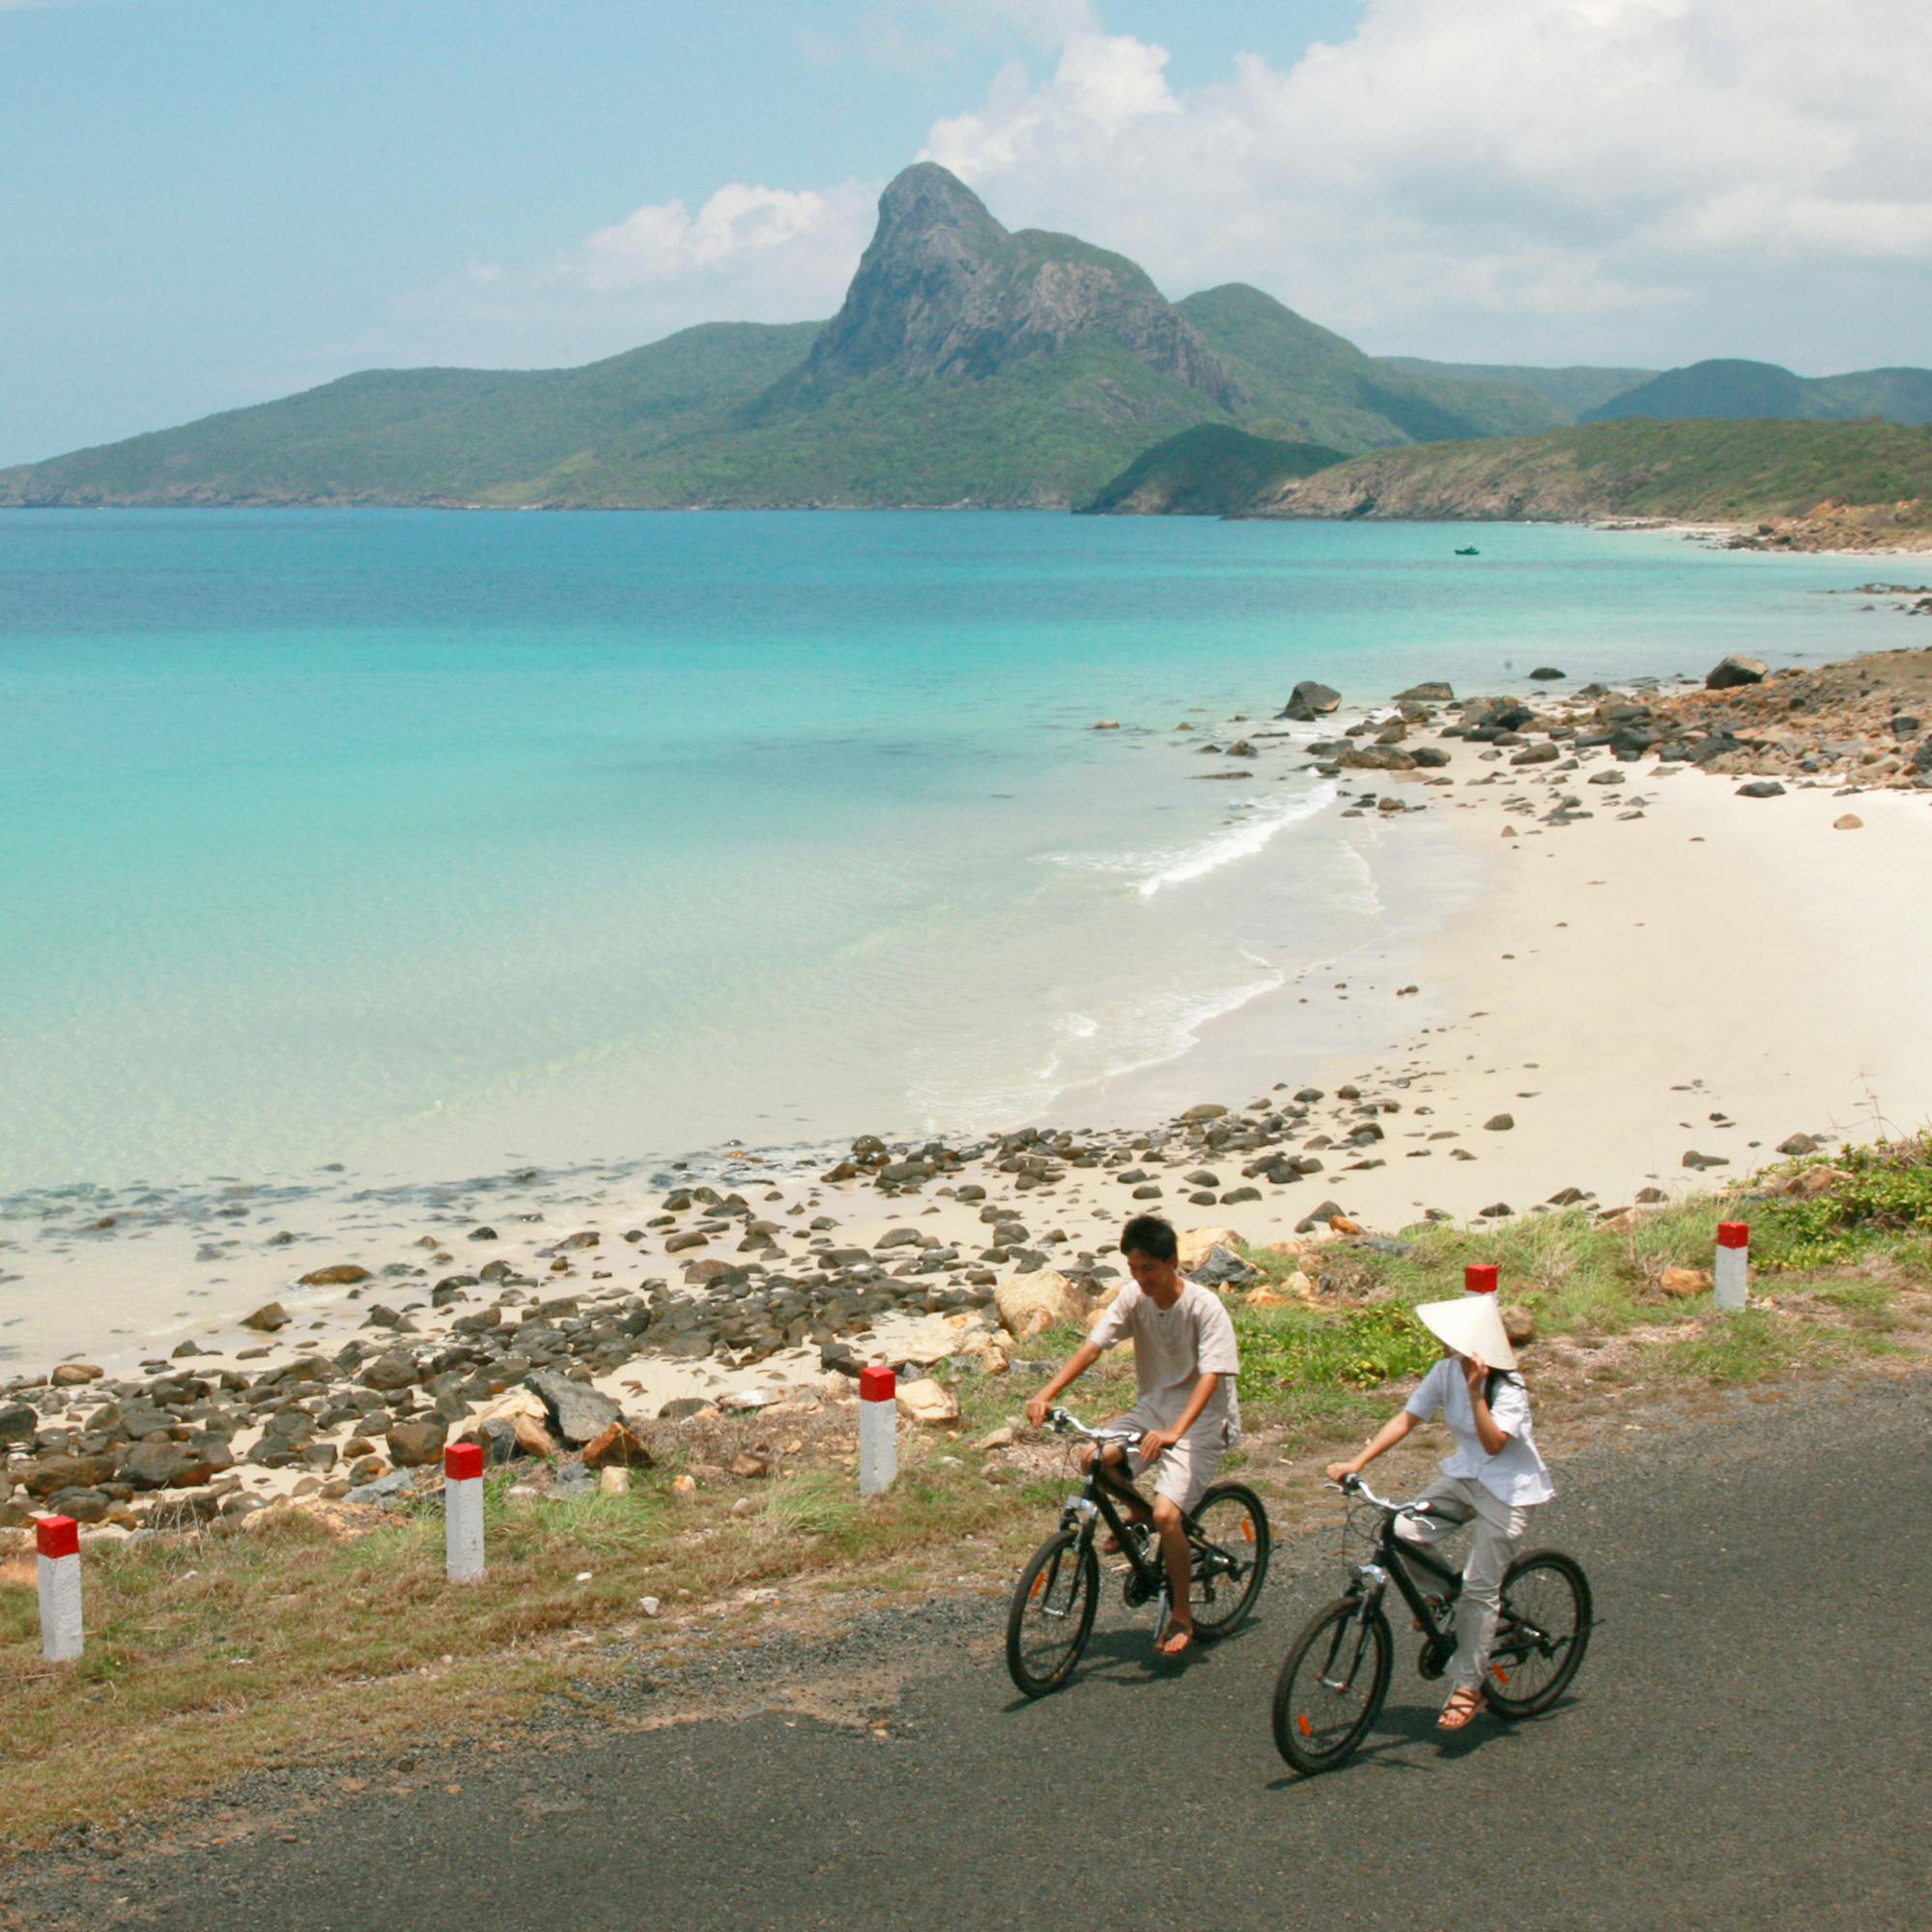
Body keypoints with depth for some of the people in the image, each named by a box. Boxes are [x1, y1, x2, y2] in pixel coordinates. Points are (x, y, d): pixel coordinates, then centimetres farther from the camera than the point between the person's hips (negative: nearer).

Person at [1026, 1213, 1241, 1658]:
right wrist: (1046, 1394, -26)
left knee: (1166, 1514, -21)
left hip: (1202, 1419, -6)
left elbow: (1210, 1377, -30)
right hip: (1154, 1406, 6)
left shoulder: (1205, 1307, -21)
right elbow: (1092, 1347, -12)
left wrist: (1173, 1433, -44)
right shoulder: (1133, 1297, -7)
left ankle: (1181, 1614, 1)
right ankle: (1138, 1511, 13)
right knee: (1093, 1458, -18)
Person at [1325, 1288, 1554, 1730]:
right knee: (1404, 1532, -17)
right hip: (1463, 1475, 6)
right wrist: (1357, 1463, -12)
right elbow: (1406, 1418, -5)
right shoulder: (1447, 1371, -6)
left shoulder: (1508, 1388, -21)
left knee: (1480, 1589, -6)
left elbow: (1494, 1443, -32)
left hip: (1506, 1490, -6)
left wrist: (1475, 1392, -39)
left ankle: (1466, 1689, 7)